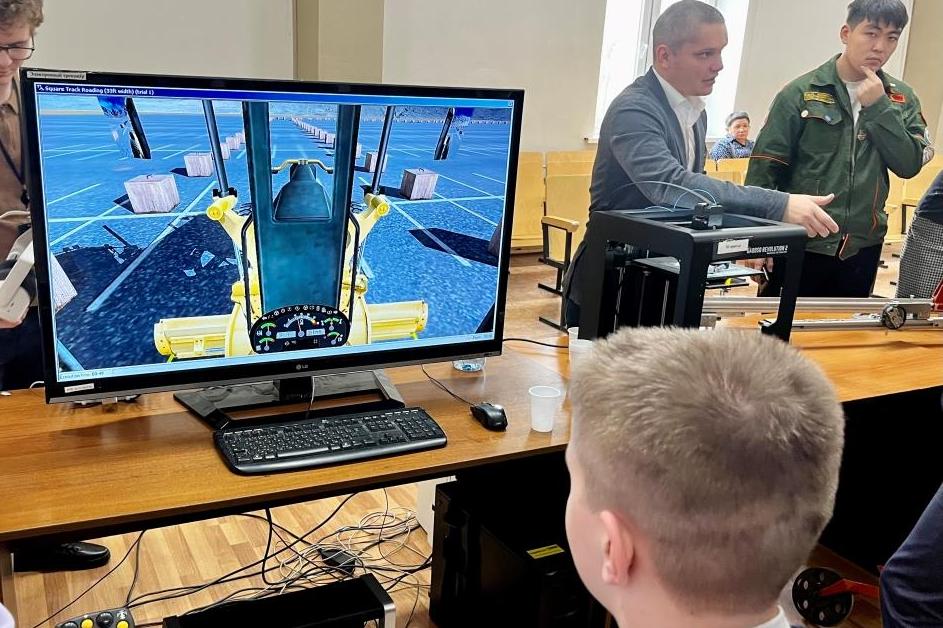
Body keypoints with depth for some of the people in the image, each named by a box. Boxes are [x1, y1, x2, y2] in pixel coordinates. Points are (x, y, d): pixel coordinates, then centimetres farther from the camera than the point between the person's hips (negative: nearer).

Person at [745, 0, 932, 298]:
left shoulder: (901, 98, 6)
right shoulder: (802, 92, -5)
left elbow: (909, 165, -4)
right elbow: (765, 167, -6)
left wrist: (879, 107, -12)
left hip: (862, 248, 4)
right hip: (799, 244, -3)